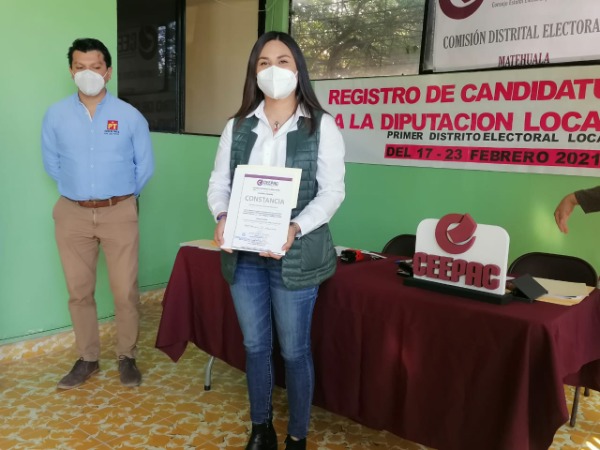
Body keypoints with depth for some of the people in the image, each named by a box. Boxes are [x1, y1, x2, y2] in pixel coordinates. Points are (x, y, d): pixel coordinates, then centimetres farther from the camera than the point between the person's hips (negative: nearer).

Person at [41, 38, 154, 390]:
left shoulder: (130, 116, -3)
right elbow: (51, 163, 12)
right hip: (72, 214, 2)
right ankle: (88, 358, 26)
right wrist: (76, 190, 12)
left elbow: (145, 166, 5)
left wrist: (121, 196, 10)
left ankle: (127, 357, 20)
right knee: (79, 291, 9)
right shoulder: (56, 115, 1)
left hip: (119, 213, -1)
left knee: (125, 291, 1)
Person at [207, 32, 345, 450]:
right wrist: (222, 217, -14)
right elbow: (219, 183, 8)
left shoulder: (322, 126, -2)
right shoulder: (238, 126, 9)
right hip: (244, 254, 4)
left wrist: (295, 229, -23)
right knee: (255, 345, 15)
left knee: (294, 350, 8)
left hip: (295, 255, -3)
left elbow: (332, 191, -8)